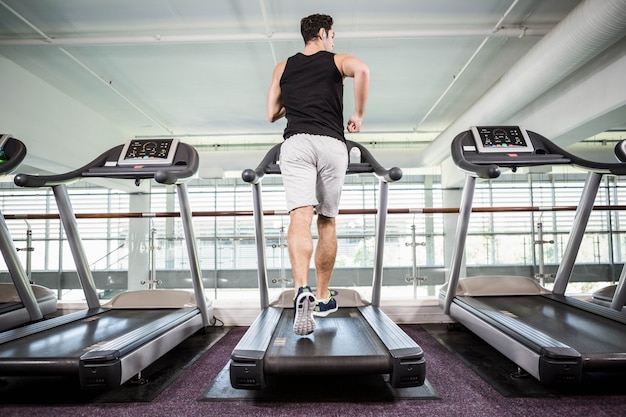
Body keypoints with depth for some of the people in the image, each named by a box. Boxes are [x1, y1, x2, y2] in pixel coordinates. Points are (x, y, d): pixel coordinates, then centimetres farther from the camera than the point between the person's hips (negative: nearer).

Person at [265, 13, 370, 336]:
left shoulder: (283, 67, 22)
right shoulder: (337, 60, 15)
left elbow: (271, 114, 20)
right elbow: (361, 70, -9)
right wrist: (358, 114, 1)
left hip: (296, 144, 1)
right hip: (332, 145, 0)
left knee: (300, 217, -11)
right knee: (327, 222, 9)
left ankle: (302, 289, -32)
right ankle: (323, 296, 19)